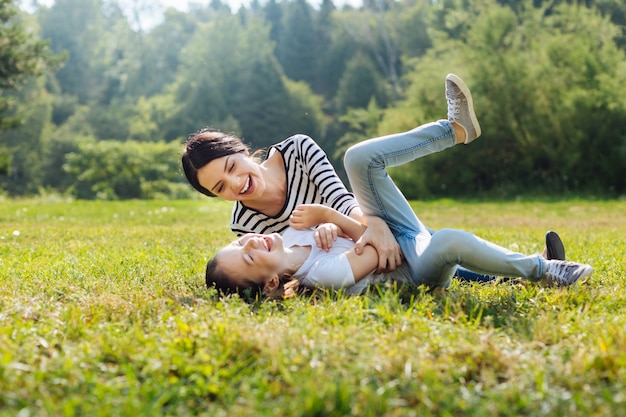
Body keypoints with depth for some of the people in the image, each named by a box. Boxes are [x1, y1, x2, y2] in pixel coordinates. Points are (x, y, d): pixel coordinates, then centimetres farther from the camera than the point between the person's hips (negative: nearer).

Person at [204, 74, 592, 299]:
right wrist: (326, 214, -17)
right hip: (419, 266, -8)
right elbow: (373, 251, -21)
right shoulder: (324, 276, -35)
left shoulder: (287, 238, -10)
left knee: (360, 156, -7)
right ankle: (540, 269, -14)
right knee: (449, 240, -44)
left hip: (403, 235, 8)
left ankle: (455, 128, 11)